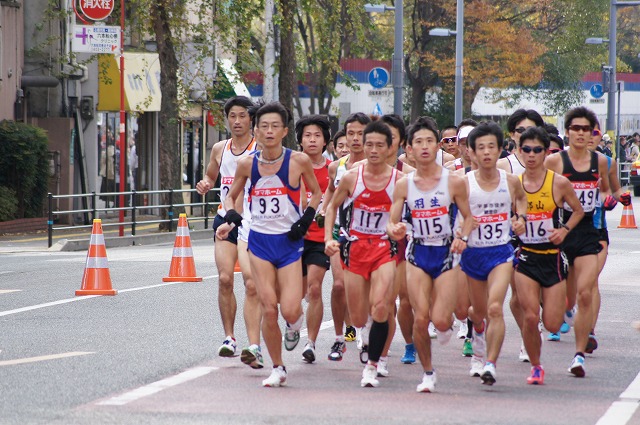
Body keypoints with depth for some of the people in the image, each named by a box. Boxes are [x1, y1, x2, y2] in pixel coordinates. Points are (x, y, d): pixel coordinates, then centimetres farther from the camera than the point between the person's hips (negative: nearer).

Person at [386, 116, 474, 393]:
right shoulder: (404, 185, 0)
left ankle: (447, 323, 29)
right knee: (420, 319, -8)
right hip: (417, 254, 1)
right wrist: (394, 231, -22)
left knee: (441, 321, -11)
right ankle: (428, 373, 12)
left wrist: (462, 237, -16)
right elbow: (391, 223, 2)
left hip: (446, 253, -1)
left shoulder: (454, 182, -5)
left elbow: (469, 217, 4)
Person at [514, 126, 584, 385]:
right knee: (530, 317, -13)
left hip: (552, 258, 0)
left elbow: (578, 211, 9)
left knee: (552, 324, -1)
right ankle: (535, 366, 10)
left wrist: (564, 229, -7)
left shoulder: (559, 183, -6)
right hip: (526, 257, 1)